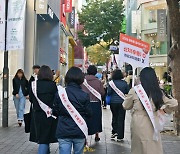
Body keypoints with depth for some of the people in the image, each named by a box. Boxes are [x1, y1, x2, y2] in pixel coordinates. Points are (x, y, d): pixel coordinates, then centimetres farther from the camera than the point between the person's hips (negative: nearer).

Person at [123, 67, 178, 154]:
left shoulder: (134, 91, -7)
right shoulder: (158, 92, 0)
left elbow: (126, 106, 6)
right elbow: (174, 104, 3)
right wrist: (165, 109, 19)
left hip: (138, 124, -2)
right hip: (153, 124, 2)